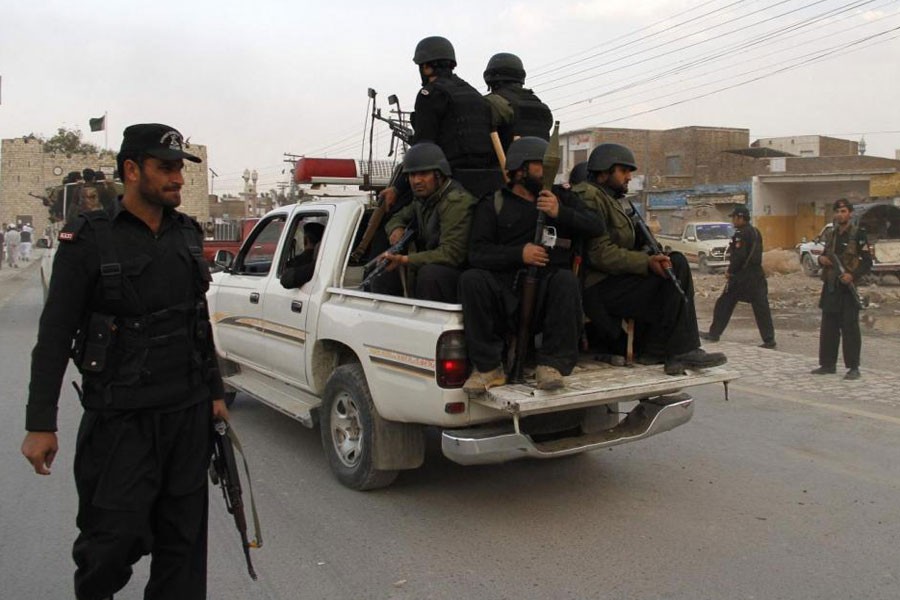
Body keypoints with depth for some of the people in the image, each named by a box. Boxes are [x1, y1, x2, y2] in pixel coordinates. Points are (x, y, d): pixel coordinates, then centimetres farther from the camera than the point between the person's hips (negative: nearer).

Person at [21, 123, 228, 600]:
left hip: (189, 414, 5)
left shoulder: (187, 234, 10)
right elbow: (54, 334, -7)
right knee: (116, 535, 1)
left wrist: (215, 392, 16)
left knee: (184, 536, 9)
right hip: (122, 418, -5)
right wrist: (40, 424, -9)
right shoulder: (88, 239, -6)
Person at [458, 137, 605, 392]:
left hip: (547, 295, 1)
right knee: (472, 279, -29)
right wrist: (519, 254, -18)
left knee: (566, 279, -31)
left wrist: (560, 213, -10)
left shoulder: (562, 197, 20)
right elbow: (477, 253, -2)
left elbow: (596, 227, 6)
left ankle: (551, 364, -22)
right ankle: (488, 367, -20)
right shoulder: (493, 204, 12)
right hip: (505, 292, 0)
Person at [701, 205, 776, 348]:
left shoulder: (741, 234, -14)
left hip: (741, 276, -8)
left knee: (724, 304, 4)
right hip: (757, 275, 8)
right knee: (761, 307, 4)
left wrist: (730, 271, -9)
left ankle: (714, 333, 12)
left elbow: (738, 256, -21)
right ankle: (769, 339, 3)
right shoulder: (756, 232, 14)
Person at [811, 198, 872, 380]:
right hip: (830, 286, 6)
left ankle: (853, 368, 3)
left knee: (850, 328, -3)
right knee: (828, 327, 9)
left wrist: (852, 275, -22)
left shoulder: (858, 234, -6)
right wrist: (821, 259, 0)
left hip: (849, 287, -6)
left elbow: (867, 262, -8)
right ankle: (828, 364, 18)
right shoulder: (830, 234, 12)